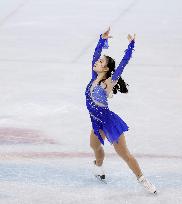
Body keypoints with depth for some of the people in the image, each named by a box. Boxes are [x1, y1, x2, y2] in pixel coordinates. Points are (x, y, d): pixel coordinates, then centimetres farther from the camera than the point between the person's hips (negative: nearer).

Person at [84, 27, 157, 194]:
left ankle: (142, 179, 4)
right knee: (95, 146, 30)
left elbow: (123, 63, -26)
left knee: (125, 154, -4)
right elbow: (96, 54, -5)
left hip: (109, 122, -7)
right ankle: (99, 165, 58)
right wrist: (103, 39, -15)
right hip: (97, 123, 7)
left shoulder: (109, 83, -20)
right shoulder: (95, 78, -3)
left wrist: (131, 45, -31)